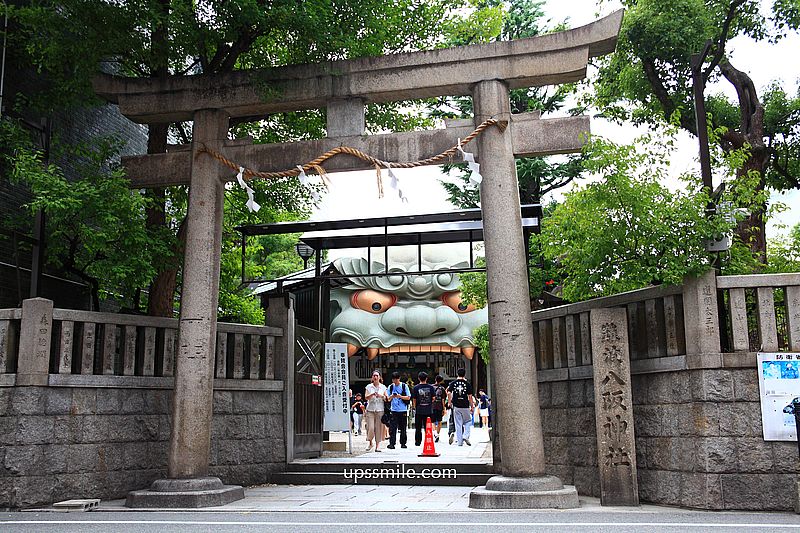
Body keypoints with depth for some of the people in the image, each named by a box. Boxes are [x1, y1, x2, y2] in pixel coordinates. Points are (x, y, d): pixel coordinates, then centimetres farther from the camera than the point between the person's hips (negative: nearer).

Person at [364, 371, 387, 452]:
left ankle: (377, 445, 5)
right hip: (370, 409, 0)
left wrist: (381, 396, -11)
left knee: (379, 427, -2)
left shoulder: (383, 387, 9)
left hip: (380, 409, 0)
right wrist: (372, 394, -20)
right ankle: (370, 443, 12)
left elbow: (386, 398, 8)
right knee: (370, 427, -8)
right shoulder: (369, 387, 8)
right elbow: (366, 397, -2)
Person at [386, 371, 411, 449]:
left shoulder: (404, 386, 2)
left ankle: (403, 443, 14)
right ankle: (391, 443, -8)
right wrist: (392, 396, -12)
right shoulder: (391, 387, 9)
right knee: (392, 428, -7)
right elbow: (388, 399, 10)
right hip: (393, 410, 1)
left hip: (403, 410, -1)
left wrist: (400, 396, -16)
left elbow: (408, 397, -1)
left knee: (403, 428, 5)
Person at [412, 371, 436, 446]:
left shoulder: (416, 388, -5)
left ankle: (418, 442, 11)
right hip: (429, 410, 1)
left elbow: (414, 400, -3)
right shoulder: (431, 387, -2)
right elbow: (433, 398, 2)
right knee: (428, 427, 8)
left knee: (418, 428, 9)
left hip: (419, 410, -1)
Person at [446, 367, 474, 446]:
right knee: (467, 422, 15)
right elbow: (470, 396, -3)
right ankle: (466, 436, -5)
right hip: (465, 406, -1)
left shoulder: (453, 383, 1)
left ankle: (459, 441, 6)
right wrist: (472, 406, 5)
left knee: (458, 424, 5)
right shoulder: (467, 383, -3)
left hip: (456, 406, 1)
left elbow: (449, 393, -7)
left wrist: (450, 403, 5)